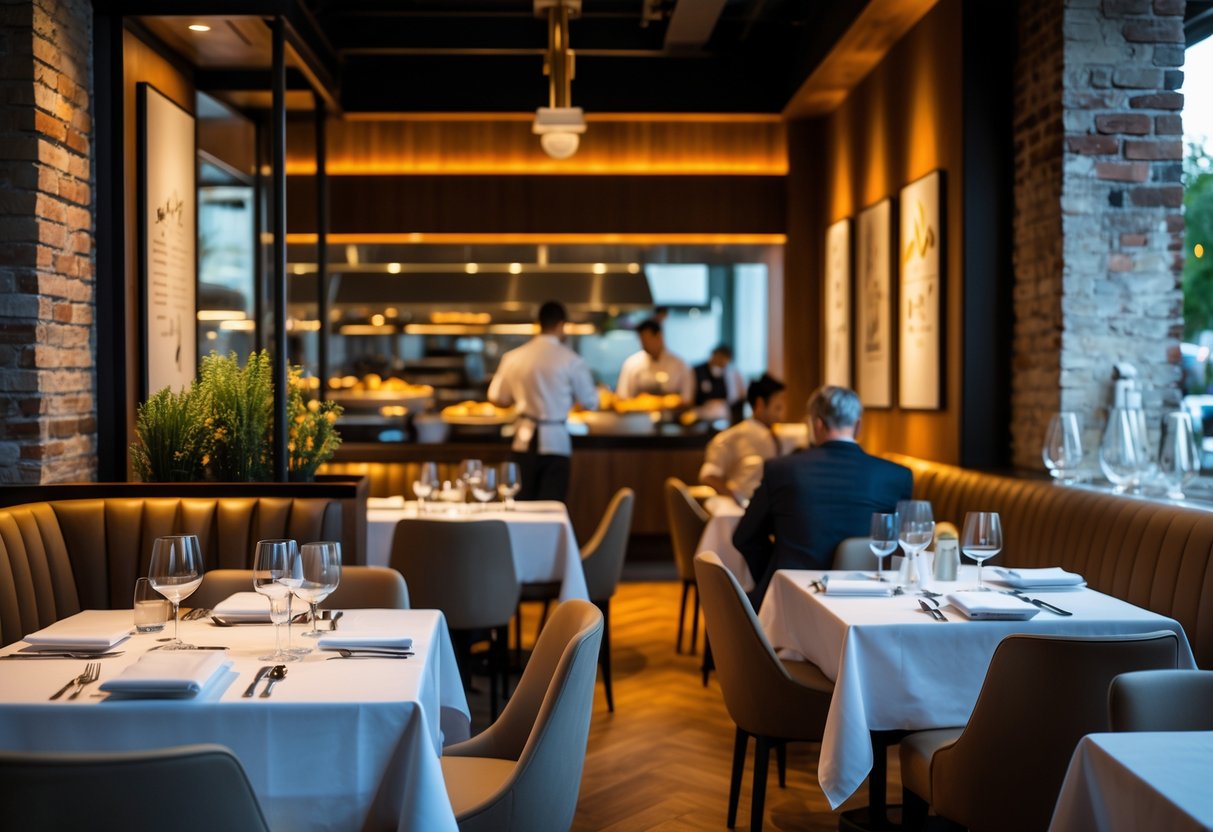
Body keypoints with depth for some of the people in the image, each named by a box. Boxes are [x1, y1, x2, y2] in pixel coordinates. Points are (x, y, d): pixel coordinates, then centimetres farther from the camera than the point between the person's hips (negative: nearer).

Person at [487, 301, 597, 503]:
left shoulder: (513, 357, 0)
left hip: (524, 443, 3)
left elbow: (497, 398, 10)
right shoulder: (571, 360, -8)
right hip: (556, 443, -3)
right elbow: (590, 402, -1)